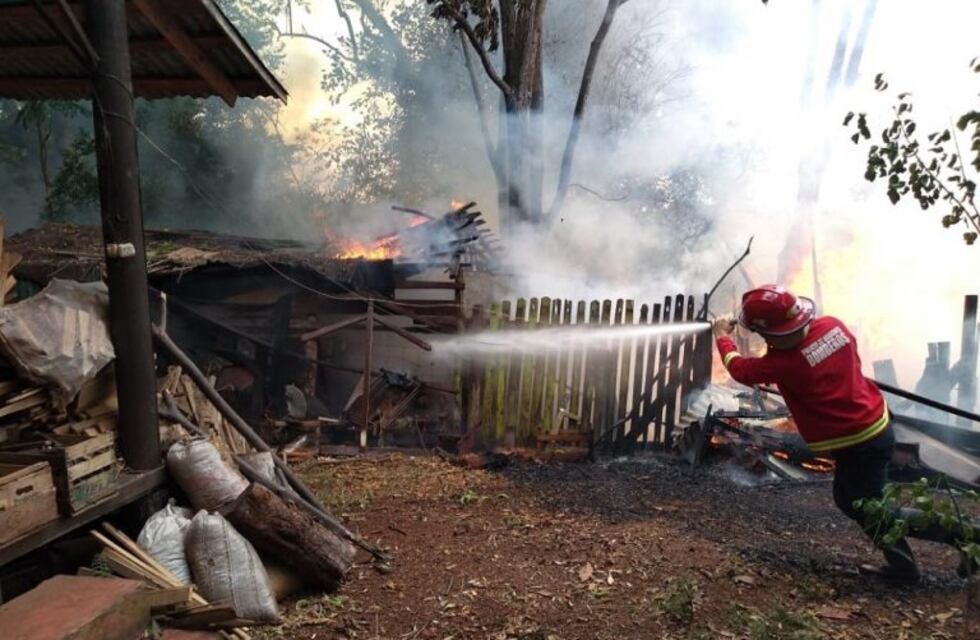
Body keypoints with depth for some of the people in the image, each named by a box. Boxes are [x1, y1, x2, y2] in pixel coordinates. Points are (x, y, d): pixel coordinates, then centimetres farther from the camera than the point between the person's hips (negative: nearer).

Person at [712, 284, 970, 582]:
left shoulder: (785, 363, -28)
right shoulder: (832, 326, -9)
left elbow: (741, 369, -8)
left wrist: (722, 335, 9)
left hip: (857, 444, -9)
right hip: (874, 424, 9)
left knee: (872, 511, 8)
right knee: (848, 499, 21)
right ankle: (901, 563, 31)